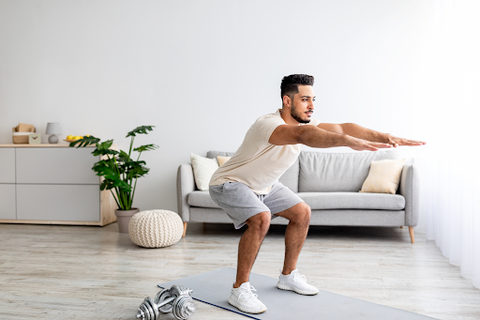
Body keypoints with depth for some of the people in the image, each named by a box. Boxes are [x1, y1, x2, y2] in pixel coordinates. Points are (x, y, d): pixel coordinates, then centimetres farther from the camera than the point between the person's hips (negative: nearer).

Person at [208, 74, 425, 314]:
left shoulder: (304, 122, -8)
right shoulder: (268, 124, -34)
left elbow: (341, 127, -18)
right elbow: (303, 135, -54)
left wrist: (386, 137, -30)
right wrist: (349, 141, -68)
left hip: (262, 186, 9)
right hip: (230, 184, -9)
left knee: (302, 213, 4)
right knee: (261, 219, -32)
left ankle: (288, 276, 18)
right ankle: (239, 289, -17)